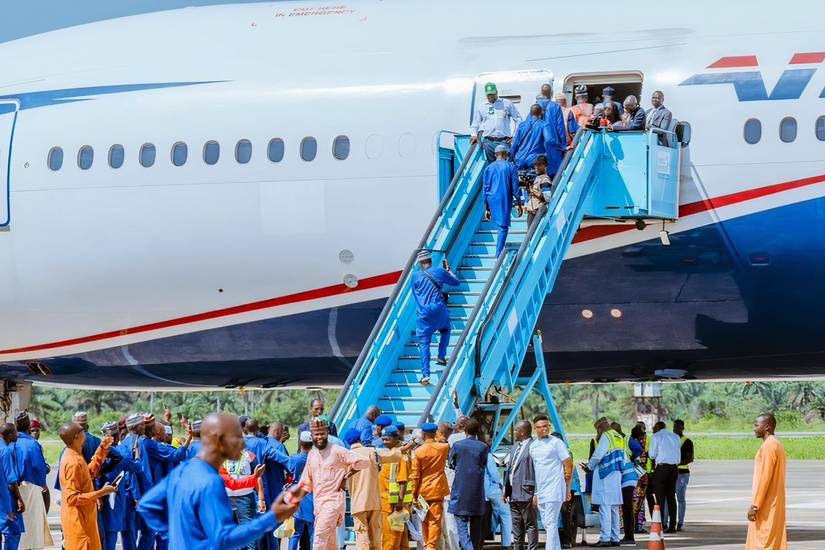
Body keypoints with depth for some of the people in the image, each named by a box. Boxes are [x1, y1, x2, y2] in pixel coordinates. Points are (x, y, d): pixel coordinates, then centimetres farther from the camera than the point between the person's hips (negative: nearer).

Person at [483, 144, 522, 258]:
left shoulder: (489, 168, 6)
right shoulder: (511, 167, -1)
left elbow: (485, 189, 7)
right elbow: (515, 187, -3)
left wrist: (487, 209, 12)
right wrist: (519, 205, 4)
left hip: (492, 201, 3)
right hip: (505, 200, -3)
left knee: (500, 225, 21)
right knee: (503, 227, 0)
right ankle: (498, 255, -7)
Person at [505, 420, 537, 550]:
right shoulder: (515, 447, 18)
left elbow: (537, 471, -16)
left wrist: (536, 494, -20)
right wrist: (506, 490, 18)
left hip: (526, 494, -9)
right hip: (513, 494, 9)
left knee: (530, 525, -5)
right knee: (517, 527, 15)